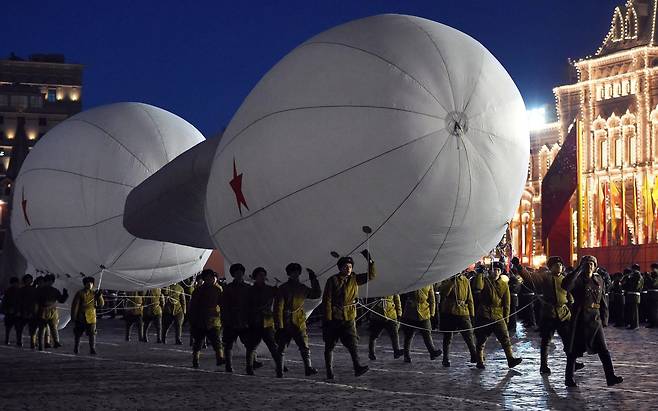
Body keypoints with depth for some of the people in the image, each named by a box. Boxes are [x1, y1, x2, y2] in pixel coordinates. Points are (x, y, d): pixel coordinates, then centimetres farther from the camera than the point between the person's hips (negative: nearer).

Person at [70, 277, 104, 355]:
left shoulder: (94, 293, 4)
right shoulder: (80, 293, -4)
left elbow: (101, 304, 2)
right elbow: (74, 305, -4)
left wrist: (99, 296, -14)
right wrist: (73, 316, -7)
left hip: (91, 318, 1)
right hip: (80, 318, -1)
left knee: (92, 334, -8)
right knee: (77, 334, 11)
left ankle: (92, 349, -5)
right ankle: (76, 349, 27)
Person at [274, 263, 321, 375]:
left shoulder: (302, 288, 10)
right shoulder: (283, 288, -4)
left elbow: (317, 294, 22)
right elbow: (278, 307, -8)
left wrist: (313, 279, 13)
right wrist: (279, 325, -13)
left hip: (299, 324, 3)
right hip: (285, 324, -3)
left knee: (305, 347, -3)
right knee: (281, 348, 2)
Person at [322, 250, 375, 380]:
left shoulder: (354, 279, 7)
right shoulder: (332, 280, -6)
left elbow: (372, 275, 5)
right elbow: (326, 301, -8)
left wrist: (369, 261, -9)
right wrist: (327, 319, -13)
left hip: (349, 318, 2)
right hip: (333, 317, -2)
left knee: (353, 343, -14)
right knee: (329, 346, 5)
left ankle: (357, 367, -20)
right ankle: (329, 372, 12)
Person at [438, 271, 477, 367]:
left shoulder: (465, 281, 10)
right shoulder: (447, 280, -1)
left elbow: (469, 298, 14)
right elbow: (443, 292, -20)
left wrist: (472, 313, 9)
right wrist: (452, 280, -25)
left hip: (463, 313, 2)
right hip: (449, 313, -2)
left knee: (469, 336, -2)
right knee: (447, 337, 7)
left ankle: (475, 356, 9)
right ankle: (446, 359, 15)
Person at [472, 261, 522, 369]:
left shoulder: (504, 285, 9)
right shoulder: (485, 280, 3)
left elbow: (506, 304, 11)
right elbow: (478, 287, -22)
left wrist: (506, 318, 7)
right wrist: (480, 274, -19)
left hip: (498, 316, 1)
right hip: (483, 316, -1)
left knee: (505, 338, -10)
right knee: (481, 340, 5)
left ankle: (511, 359, -15)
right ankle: (480, 361, 15)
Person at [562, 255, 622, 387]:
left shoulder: (598, 280, 12)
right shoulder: (578, 280, -7)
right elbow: (565, 286, -29)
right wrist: (578, 269, -26)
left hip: (595, 318, 5)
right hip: (580, 319, -5)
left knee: (603, 349, -1)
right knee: (574, 350, 3)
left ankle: (611, 377, -3)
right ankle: (569, 378, 12)